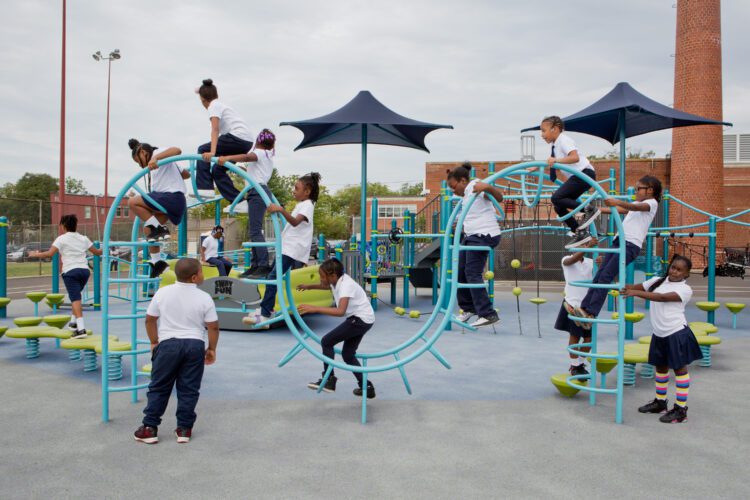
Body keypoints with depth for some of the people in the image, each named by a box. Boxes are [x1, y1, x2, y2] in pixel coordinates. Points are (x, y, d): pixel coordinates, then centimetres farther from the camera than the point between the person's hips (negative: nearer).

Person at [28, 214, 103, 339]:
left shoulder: (62, 239, 1)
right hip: (85, 270, 5)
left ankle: (81, 329, -25)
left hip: (70, 271, -5)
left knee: (75, 299, -13)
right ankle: (74, 322, 29)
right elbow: (96, 252, 23)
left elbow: (49, 254, -9)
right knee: (75, 297, 26)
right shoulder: (83, 238, 16)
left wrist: (35, 254, 7)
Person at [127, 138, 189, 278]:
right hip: (171, 201, 10)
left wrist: (155, 158, -32)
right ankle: (157, 261, 13)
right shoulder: (163, 162, 31)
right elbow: (186, 174, 36)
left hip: (172, 197, -10)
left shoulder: (158, 153, 3)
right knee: (148, 227, 13)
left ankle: (159, 229, -13)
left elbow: (177, 151, -21)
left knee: (132, 202, -13)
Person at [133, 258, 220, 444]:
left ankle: (150, 428, 12)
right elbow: (213, 326, -4)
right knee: (189, 389, 8)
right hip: (195, 345, -1)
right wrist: (211, 349, 9)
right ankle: (184, 429, 12)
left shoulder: (163, 293, -2)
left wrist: (154, 342, 16)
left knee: (158, 388, 10)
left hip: (168, 343, 1)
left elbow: (150, 319, 4)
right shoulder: (204, 298, -6)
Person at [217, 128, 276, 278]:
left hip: (257, 190, -10)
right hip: (261, 190, 10)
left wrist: (226, 158, -38)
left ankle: (264, 266, -24)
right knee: (253, 230, 9)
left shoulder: (259, 152, -1)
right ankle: (255, 265, 8)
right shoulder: (268, 154, 26)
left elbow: (247, 157, -24)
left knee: (255, 230, -16)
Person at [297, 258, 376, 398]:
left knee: (327, 341, -7)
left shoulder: (346, 285, -25)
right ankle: (366, 387, 18)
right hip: (360, 320, 10)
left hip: (361, 319, -10)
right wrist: (309, 286, 15)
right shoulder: (336, 280, 2)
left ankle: (328, 380, -1)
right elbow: (326, 286, 29)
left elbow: (340, 311, -40)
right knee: (348, 354, 14)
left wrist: (314, 308, -42)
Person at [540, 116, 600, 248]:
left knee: (556, 198, -21)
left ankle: (589, 209, -16)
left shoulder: (564, 140, -11)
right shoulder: (555, 145, 16)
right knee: (559, 207, 6)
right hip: (578, 176, 10)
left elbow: (575, 157, -27)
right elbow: (551, 161, 35)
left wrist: (556, 160, -38)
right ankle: (579, 233, 11)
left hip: (584, 173, -10)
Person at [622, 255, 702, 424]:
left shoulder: (685, 289, -12)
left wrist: (635, 292, -34)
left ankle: (681, 409, 7)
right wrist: (625, 287, -15)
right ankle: (660, 402, 32)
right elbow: (636, 287, 7)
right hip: (659, 334, 7)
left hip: (677, 333, -7)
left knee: (679, 368, 0)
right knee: (660, 367, 17)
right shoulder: (658, 281, 8)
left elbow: (662, 297, -26)